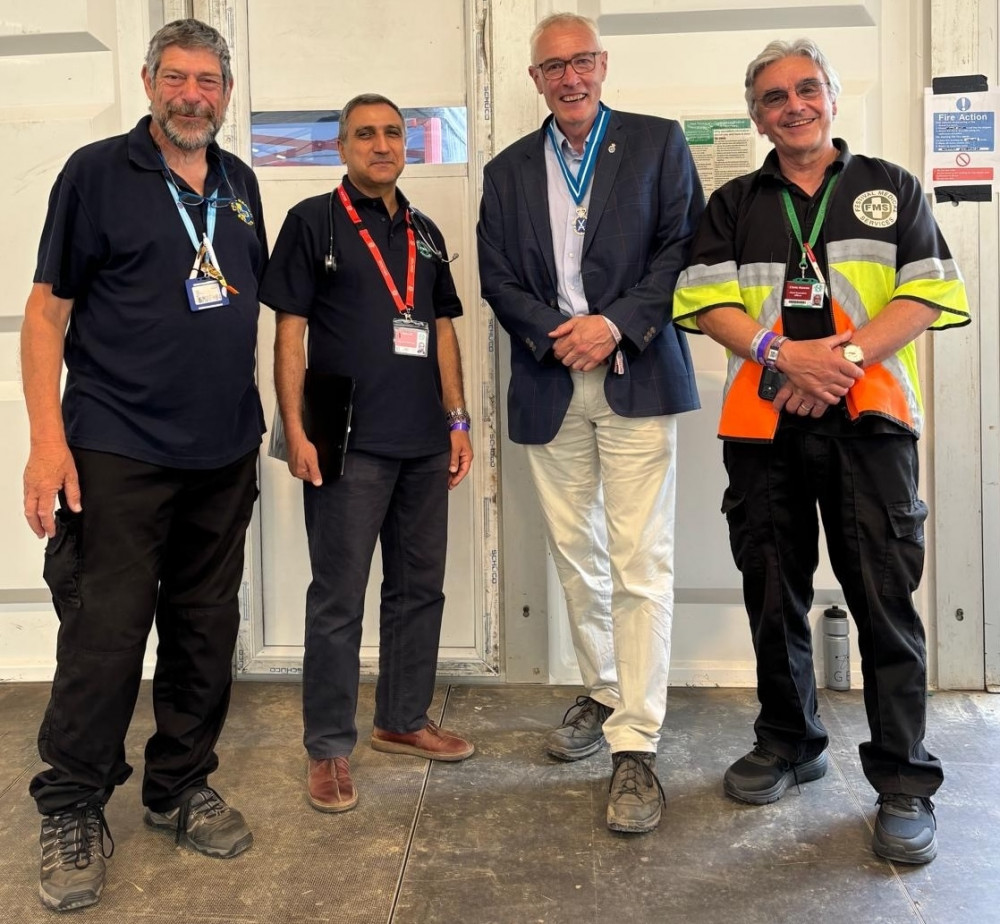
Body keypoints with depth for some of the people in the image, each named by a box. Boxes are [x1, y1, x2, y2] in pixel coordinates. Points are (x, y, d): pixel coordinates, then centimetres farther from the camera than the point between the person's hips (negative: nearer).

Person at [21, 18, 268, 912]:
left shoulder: (239, 184, 12)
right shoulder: (97, 173, -3)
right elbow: (47, 310, -5)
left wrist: (261, 418, 13)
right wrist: (48, 437, -14)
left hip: (224, 453, 5)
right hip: (119, 452, -5)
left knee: (205, 631, 12)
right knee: (104, 634, -1)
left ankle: (182, 787, 28)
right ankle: (72, 812, 17)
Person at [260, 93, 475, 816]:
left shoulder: (425, 233, 15)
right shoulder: (314, 221, 0)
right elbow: (290, 331, -5)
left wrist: (458, 420, 10)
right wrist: (296, 430, -12)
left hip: (425, 443, 6)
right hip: (349, 443, -6)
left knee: (419, 587, 13)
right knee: (339, 599, 0)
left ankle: (404, 720, 28)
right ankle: (330, 748, 11)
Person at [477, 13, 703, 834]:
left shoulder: (658, 143, 7)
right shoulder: (508, 172, 15)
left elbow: (682, 245, -2)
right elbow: (497, 278, 7)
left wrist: (616, 323, -14)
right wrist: (557, 332, -10)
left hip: (635, 375, -3)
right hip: (550, 386, 4)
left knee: (641, 564, -8)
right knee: (576, 558, 11)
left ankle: (636, 747, -2)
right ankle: (606, 696, 29)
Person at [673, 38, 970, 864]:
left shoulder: (890, 190, 12)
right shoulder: (734, 205, 15)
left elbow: (926, 294, 1)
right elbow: (708, 299, 2)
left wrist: (846, 355, -14)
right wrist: (779, 353, -15)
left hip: (868, 420, -2)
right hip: (764, 423, 2)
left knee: (885, 600, -4)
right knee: (774, 596, 10)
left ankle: (904, 784, 7)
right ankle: (790, 744, 27)